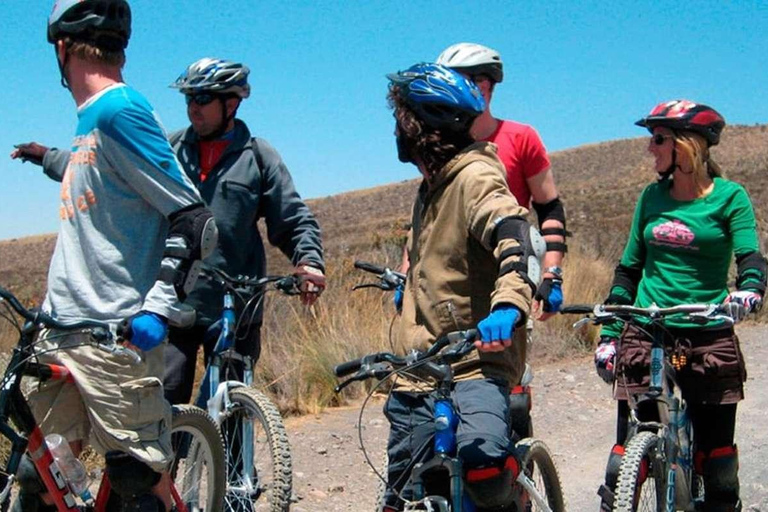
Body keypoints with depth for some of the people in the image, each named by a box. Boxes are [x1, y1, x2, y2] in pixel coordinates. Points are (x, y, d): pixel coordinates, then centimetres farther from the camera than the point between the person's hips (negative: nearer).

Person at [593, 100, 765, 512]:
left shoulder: (729, 197, -1)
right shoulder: (652, 196, 9)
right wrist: (608, 335, 9)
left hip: (708, 337, -2)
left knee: (716, 445, 5)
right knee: (629, 439, 0)